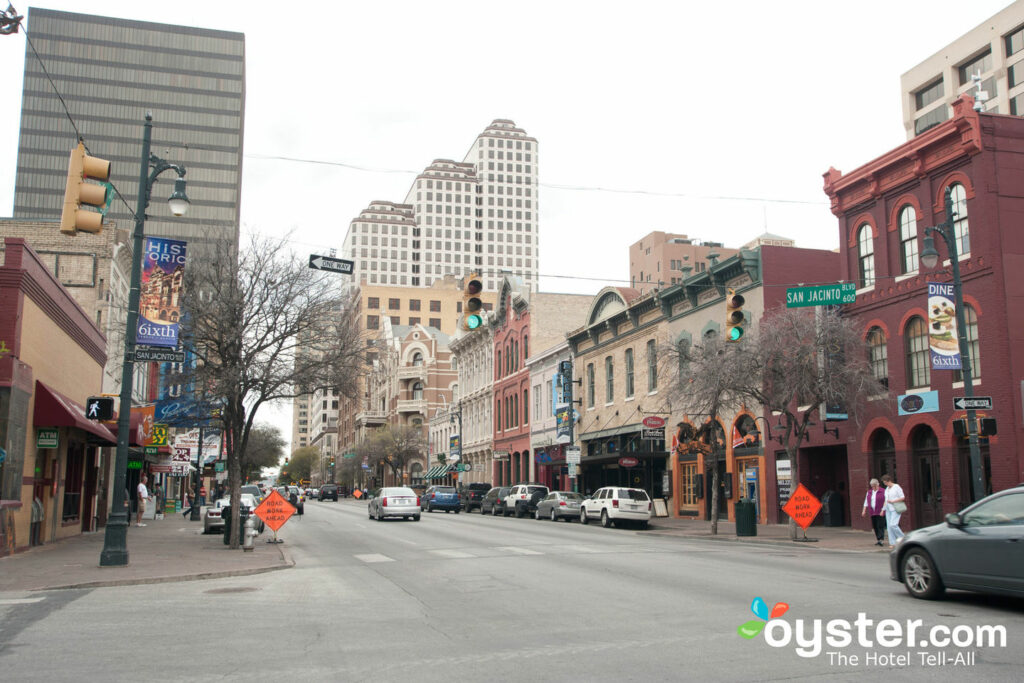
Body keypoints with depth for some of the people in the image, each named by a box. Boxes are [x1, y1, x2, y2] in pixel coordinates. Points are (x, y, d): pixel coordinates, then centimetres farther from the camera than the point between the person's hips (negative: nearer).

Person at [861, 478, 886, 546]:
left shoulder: (883, 492, -4)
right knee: (875, 526, 7)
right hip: (873, 512, 6)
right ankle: (878, 540, 14)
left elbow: (885, 502, -7)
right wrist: (864, 510, 7)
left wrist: (882, 511, -14)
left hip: (880, 512, -6)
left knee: (880, 526, -11)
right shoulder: (869, 492, 12)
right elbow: (866, 501, 14)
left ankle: (880, 540, -15)